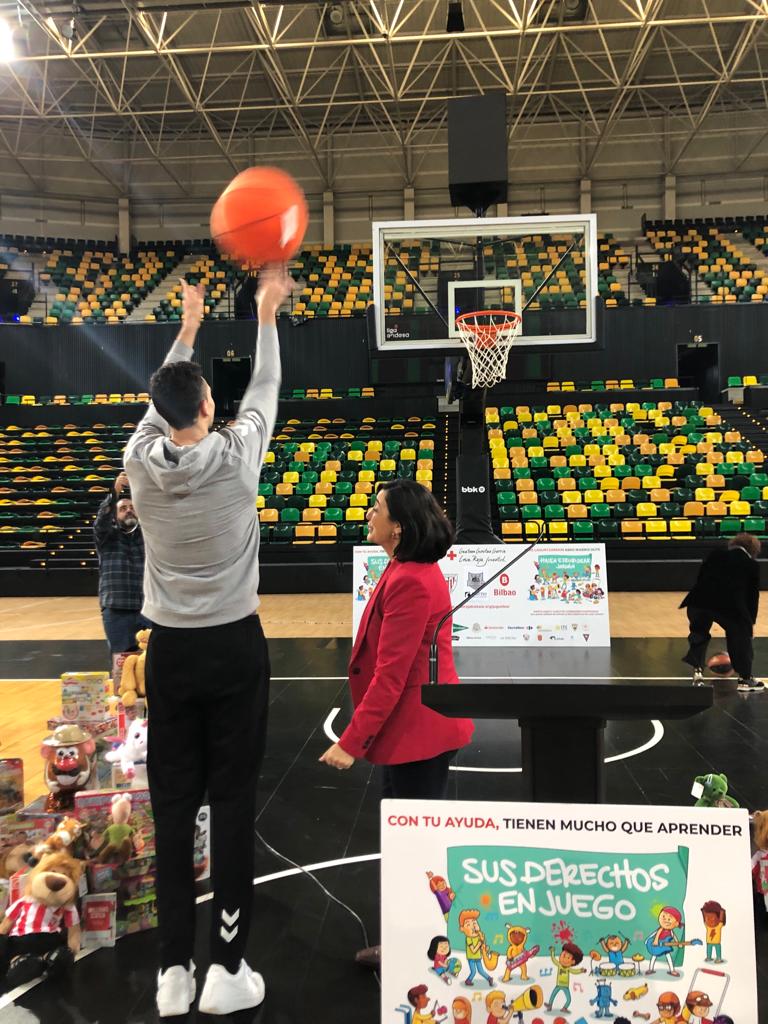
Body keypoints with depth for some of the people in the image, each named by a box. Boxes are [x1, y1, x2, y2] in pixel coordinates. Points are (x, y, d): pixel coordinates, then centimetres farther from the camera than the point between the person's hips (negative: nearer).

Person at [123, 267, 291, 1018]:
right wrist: (266, 316, 21)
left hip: (170, 648, 3)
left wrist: (186, 330, 29)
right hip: (234, 645, -2)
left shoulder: (140, 462, -3)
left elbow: (159, 402, 17)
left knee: (172, 805, 9)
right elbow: (265, 389, 7)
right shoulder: (236, 455, -11)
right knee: (233, 802, 5)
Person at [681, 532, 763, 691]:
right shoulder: (752, 565, 21)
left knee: (698, 635, 29)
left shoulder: (715, 554, 27)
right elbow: (753, 595, 22)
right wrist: (750, 621, 31)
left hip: (700, 601, 3)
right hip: (729, 605, -2)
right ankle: (745, 679, 26)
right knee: (741, 637, 21)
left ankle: (697, 671, 22)